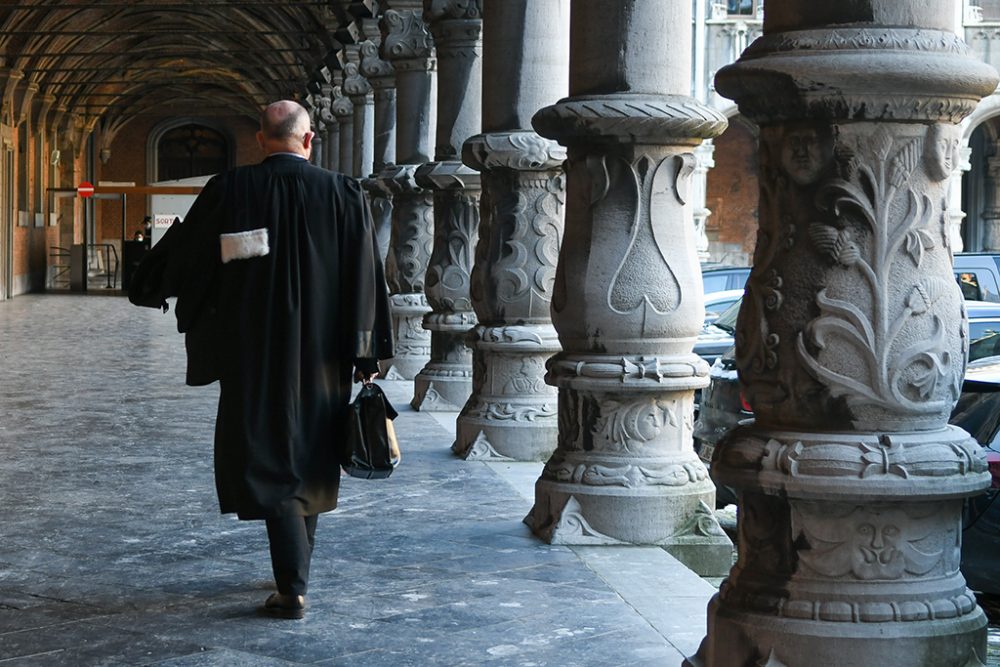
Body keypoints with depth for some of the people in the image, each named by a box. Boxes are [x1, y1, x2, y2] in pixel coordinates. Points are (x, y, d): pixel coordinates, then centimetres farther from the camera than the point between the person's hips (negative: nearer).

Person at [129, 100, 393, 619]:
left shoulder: (227, 191, -6)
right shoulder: (343, 195, -5)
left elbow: (181, 256, 6)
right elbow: (365, 280, -4)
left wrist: (147, 288, 27)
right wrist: (368, 355, 3)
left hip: (254, 356, -2)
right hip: (322, 359, 2)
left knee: (270, 460, 3)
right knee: (311, 458, 17)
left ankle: (293, 588, -5)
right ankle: (297, 570, 32)